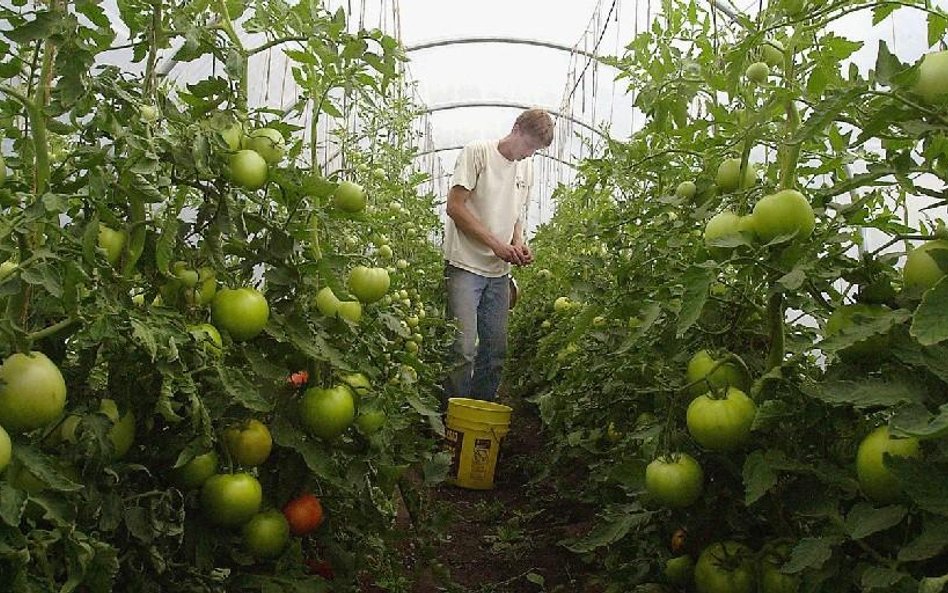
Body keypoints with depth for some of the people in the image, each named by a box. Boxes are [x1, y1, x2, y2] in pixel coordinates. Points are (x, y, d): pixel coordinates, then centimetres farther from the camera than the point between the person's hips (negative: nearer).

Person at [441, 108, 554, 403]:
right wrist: (497, 245, -13)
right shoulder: (478, 152, -4)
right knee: (464, 349, -13)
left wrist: (519, 244, 4)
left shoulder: (526, 167, 16)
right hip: (466, 265, -7)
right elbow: (455, 206, -10)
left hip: (500, 271, 7)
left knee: (496, 351, 7)